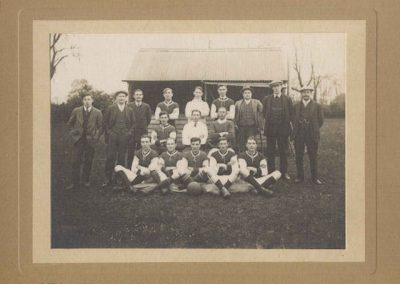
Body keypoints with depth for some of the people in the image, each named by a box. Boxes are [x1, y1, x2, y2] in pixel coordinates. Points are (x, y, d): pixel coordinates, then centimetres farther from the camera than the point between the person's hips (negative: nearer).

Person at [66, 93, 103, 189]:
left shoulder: (97, 113, 0)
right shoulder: (76, 111, 3)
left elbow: (100, 127, 4)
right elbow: (70, 123, 14)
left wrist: (96, 137, -4)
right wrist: (72, 133, 4)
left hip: (90, 140, -1)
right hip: (78, 139, 1)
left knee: (88, 162, 5)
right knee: (76, 162, -1)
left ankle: (86, 180, 19)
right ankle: (75, 182, 6)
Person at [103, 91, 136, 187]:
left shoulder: (130, 110, 12)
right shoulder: (110, 109, 7)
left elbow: (133, 123, 13)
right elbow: (105, 122, 6)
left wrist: (130, 133, 1)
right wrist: (108, 132, -3)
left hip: (124, 137, 1)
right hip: (112, 136, -1)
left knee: (122, 159, 2)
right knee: (110, 158, -4)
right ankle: (108, 179, 0)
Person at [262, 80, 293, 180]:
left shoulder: (287, 99, 5)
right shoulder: (267, 99, 7)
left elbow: (291, 114, 6)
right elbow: (264, 113, 11)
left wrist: (290, 124, -1)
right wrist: (266, 125, 4)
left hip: (283, 128, -1)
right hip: (270, 128, 1)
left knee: (283, 152, 4)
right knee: (270, 152, 4)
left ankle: (284, 172, 11)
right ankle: (271, 172, 10)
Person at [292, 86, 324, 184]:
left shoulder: (317, 106, 4)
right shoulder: (296, 106, 10)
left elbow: (320, 120, 7)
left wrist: (314, 130, 8)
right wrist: (295, 130, 10)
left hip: (312, 135, -2)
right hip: (298, 135, 2)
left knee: (313, 157, 1)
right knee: (299, 157, 4)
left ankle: (315, 178, 7)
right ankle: (300, 176, 14)